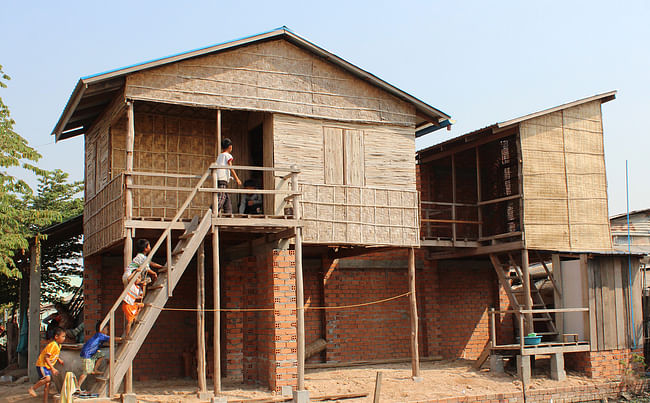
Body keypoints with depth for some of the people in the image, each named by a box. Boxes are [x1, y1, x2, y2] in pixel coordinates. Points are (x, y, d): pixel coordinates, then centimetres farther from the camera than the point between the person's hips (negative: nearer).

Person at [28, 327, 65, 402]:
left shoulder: (58, 345, 8)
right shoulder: (53, 345, -21)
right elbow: (46, 358, -25)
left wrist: (58, 359, 7)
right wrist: (52, 368, -27)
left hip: (48, 367, 9)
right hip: (42, 365, -9)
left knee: (48, 384, 7)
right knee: (47, 378, -28)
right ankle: (32, 389, -12)